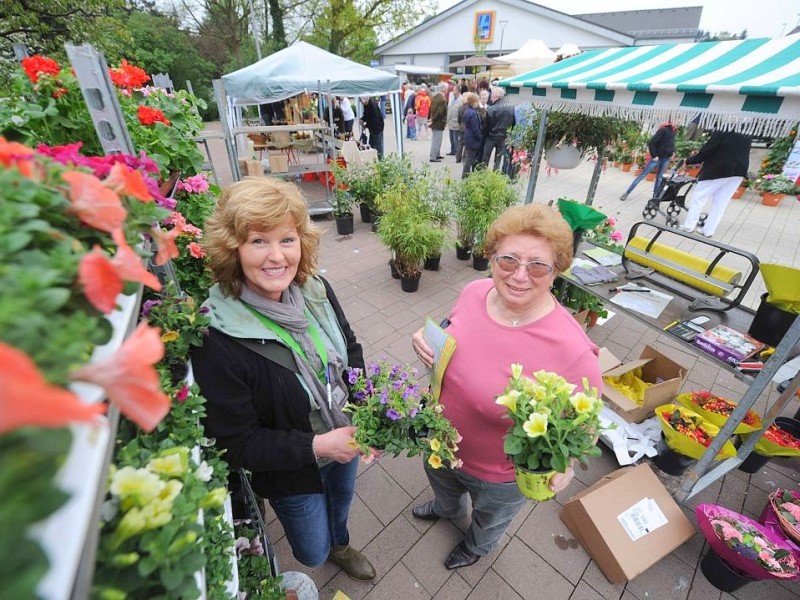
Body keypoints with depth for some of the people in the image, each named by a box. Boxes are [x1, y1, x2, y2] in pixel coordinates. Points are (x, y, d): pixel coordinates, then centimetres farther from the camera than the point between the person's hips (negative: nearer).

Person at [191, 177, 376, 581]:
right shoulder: (217, 341, -32)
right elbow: (236, 443, -22)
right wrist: (316, 446, -28)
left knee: (342, 498, 34)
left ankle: (339, 545, 70)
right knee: (312, 555, 23)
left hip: (345, 439, 5)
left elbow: (351, 350, -2)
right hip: (290, 473, -4)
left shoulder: (315, 290, -17)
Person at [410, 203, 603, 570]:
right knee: (442, 483, 39)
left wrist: (563, 466, -35)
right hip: (441, 440, 5)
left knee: (490, 518, 34)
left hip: (499, 476, -4)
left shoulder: (572, 352, -37)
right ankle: (448, 509, 76)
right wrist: (428, 343, -20)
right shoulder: (474, 292, -21)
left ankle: (478, 545, 71)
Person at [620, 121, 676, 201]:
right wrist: (654, 156, -18)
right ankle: (627, 193, -3)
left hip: (666, 158, 7)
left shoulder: (673, 132, 9)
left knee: (659, 177, 11)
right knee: (642, 175, -6)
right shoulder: (663, 130, -13)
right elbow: (651, 143, -18)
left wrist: (672, 152, 6)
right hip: (657, 157, -7)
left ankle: (655, 196, 19)